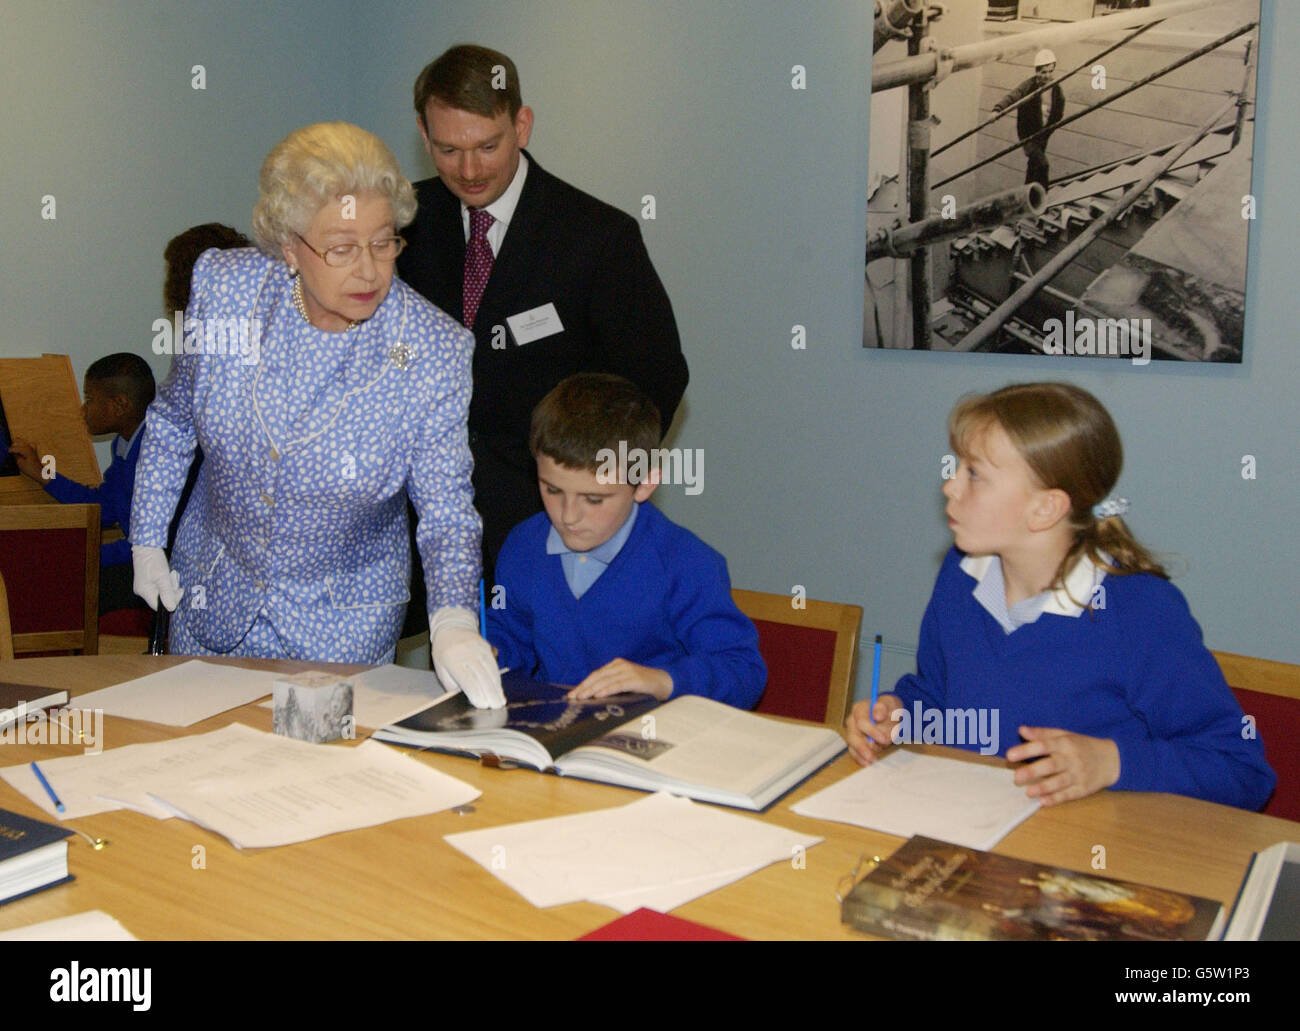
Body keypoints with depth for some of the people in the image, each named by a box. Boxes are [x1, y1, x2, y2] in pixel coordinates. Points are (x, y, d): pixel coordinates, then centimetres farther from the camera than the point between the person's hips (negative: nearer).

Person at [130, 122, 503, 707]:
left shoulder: (433, 351, -22)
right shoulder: (224, 290, -15)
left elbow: (446, 510, -16)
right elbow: (176, 416, 4)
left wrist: (453, 620, -33)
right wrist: (147, 538, 7)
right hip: (212, 602, 3)